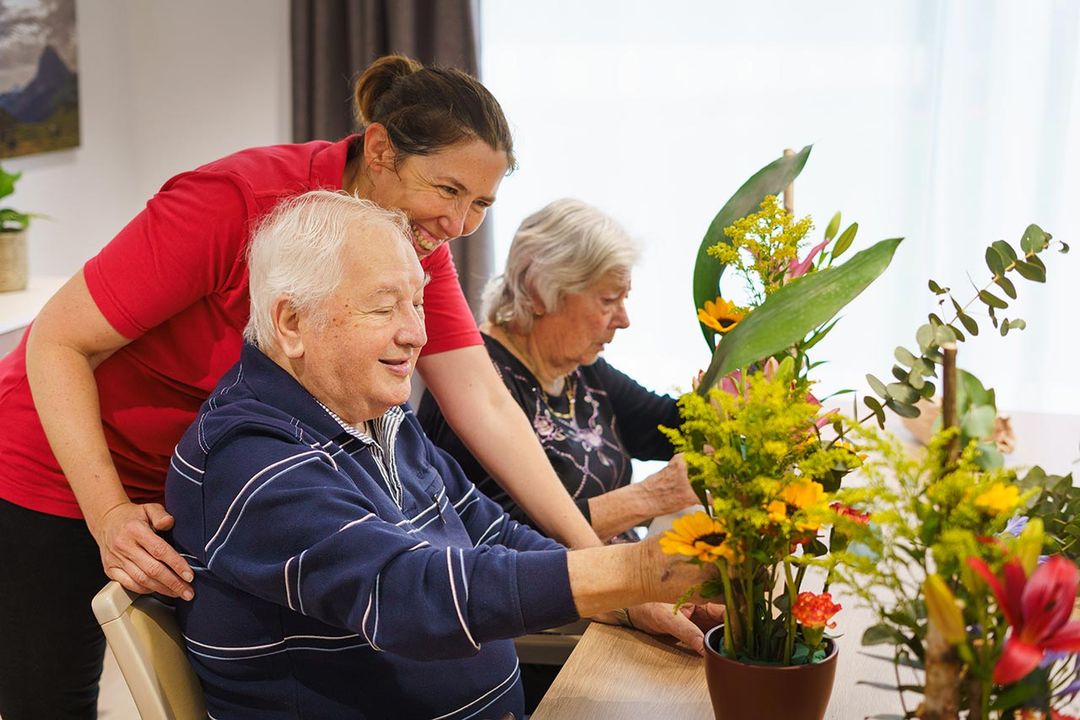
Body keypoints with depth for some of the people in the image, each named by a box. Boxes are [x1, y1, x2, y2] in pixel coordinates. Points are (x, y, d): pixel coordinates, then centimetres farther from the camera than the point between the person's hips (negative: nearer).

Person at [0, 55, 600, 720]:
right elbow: (60, 342, -24)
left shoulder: (421, 253, -12)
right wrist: (108, 514, -35)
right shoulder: (236, 201, -31)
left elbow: (488, 408, -14)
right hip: (65, 476, -5)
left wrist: (597, 559, -22)